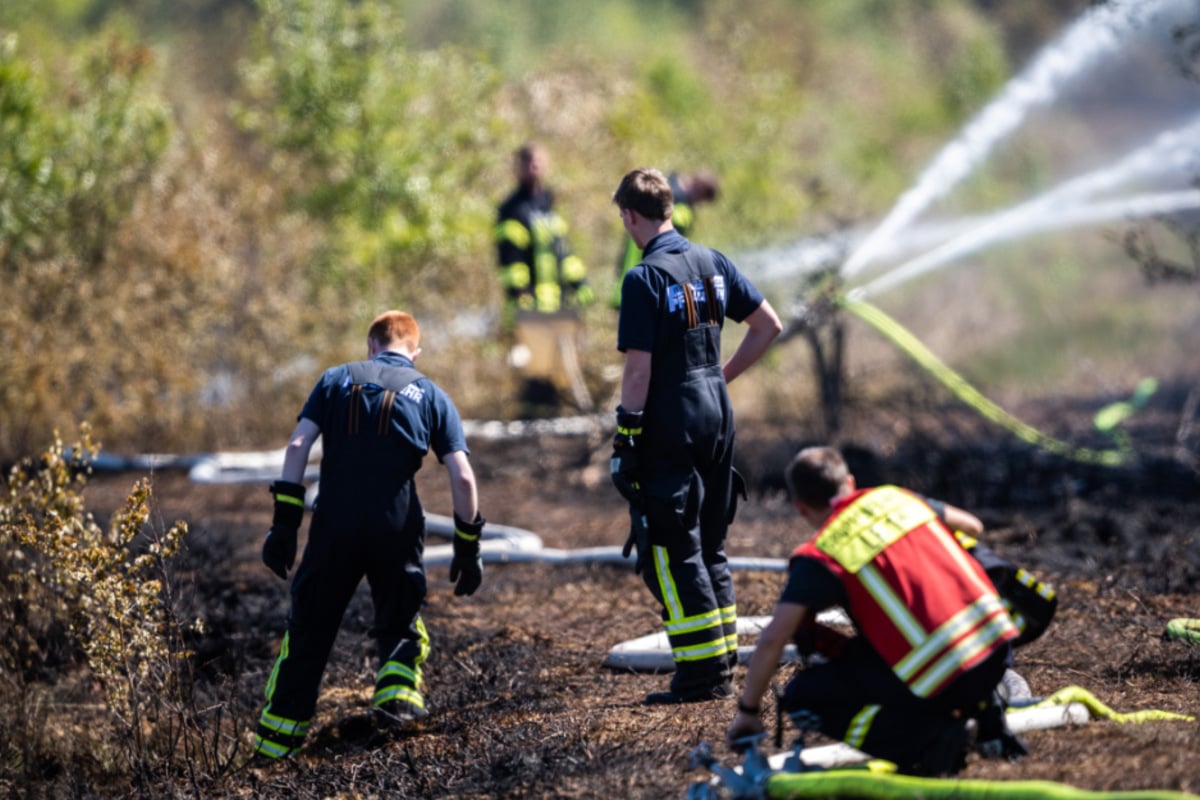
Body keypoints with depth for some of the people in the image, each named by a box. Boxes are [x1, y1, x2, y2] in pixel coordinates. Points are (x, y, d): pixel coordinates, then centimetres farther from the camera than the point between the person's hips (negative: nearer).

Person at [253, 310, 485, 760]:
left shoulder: (337, 379, 12)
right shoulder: (430, 395, 11)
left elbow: (298, 447, -1)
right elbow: (462, 477, 2)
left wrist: (284, 524, -1)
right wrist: (467, 549, 9)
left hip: (334, 526, 0)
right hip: (397, 530, 0)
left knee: (309, 628, 9)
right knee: (400, 623, 22)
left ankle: (274, 744, 9)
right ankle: (397, 689, -3)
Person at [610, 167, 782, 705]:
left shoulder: (644, 279, -13)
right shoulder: (712, 263, 8)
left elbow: (639, 369, -16)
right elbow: (769, 325, 13)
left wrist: (624, 440, -11)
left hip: (669, 424, -7)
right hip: (717, 418, 7)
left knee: (671, 551, -2)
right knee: (709, 547, 15)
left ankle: (700, 674, -4)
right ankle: (723, 668, 16)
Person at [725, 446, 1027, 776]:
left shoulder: (819, 555, -3)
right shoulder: (896, 497, 13)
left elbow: (772, 639, -9)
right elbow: (972, 525, 30)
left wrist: (747, 711, 5)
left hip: (942, 681, -7)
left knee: (801, 697, 6)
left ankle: (935, 738, -5)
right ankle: (985, 712, 22)